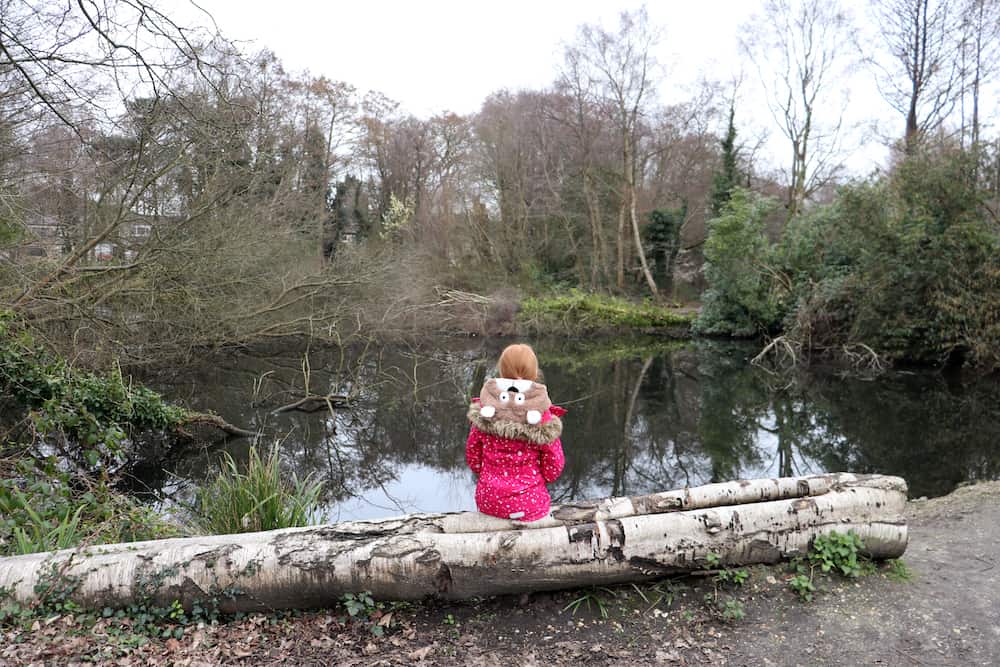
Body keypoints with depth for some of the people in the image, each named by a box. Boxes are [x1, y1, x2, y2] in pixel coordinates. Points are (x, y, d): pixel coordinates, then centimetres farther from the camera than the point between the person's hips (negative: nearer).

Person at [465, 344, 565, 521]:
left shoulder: (484, 411, -11)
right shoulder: (543, 417, -18)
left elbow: (472, 456, 1)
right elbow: (554, 467, -8)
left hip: (488, 501, 1)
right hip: (529, 506, -1)